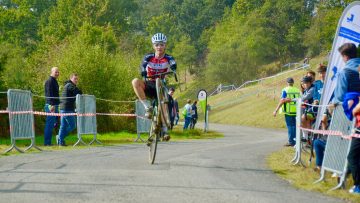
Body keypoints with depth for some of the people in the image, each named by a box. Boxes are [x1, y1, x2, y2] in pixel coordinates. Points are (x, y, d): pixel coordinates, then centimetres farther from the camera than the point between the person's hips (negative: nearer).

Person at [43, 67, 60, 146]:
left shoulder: (54, 81, 21)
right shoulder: (50, 81, -10)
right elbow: (49, 94, -18)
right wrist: (51, 105, -24)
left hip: (54, 105, 10)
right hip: (51, 105, -10)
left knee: (52, 124, 10)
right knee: (50, 124, -9)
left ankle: (48, 142, 12)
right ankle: (47, 142, -8)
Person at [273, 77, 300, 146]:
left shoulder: (285, 90, -7)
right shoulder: (297, 90, 7)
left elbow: (282, 101, -13)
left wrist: (276, 110, -11)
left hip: (288, 111, -4)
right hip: (296, 111, 4)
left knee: (290, 126, 0)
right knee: (295, 126, 12)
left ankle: (291, 141, -1)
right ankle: (295, 141, 14)